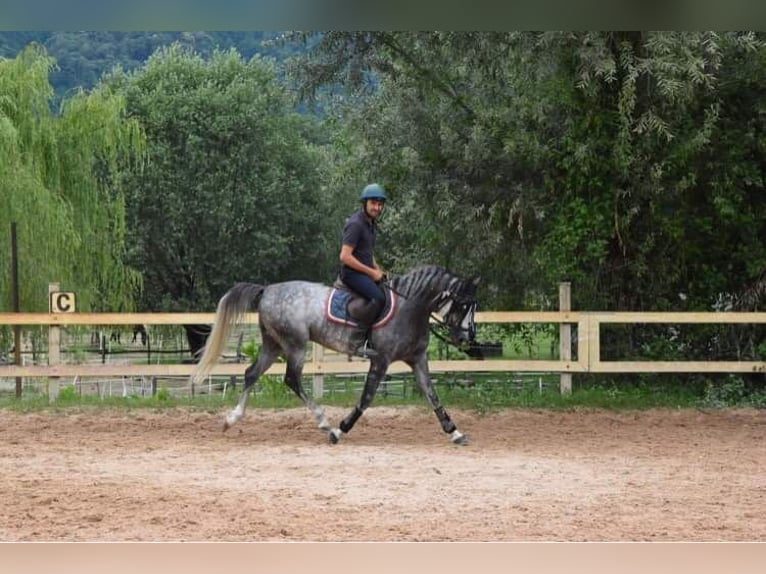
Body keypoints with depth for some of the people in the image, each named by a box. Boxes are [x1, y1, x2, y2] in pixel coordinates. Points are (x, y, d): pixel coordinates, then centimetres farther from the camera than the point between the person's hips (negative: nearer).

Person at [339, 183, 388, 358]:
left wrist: (378, 270, 11)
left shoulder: (372, 223, 15)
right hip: (352, 272, -10)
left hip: (367, 272, 10)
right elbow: (345, 256, -21)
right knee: (378, 297, -30)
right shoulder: (356, 224, -15)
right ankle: (358, 340, -26)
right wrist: (371, 272, -16)